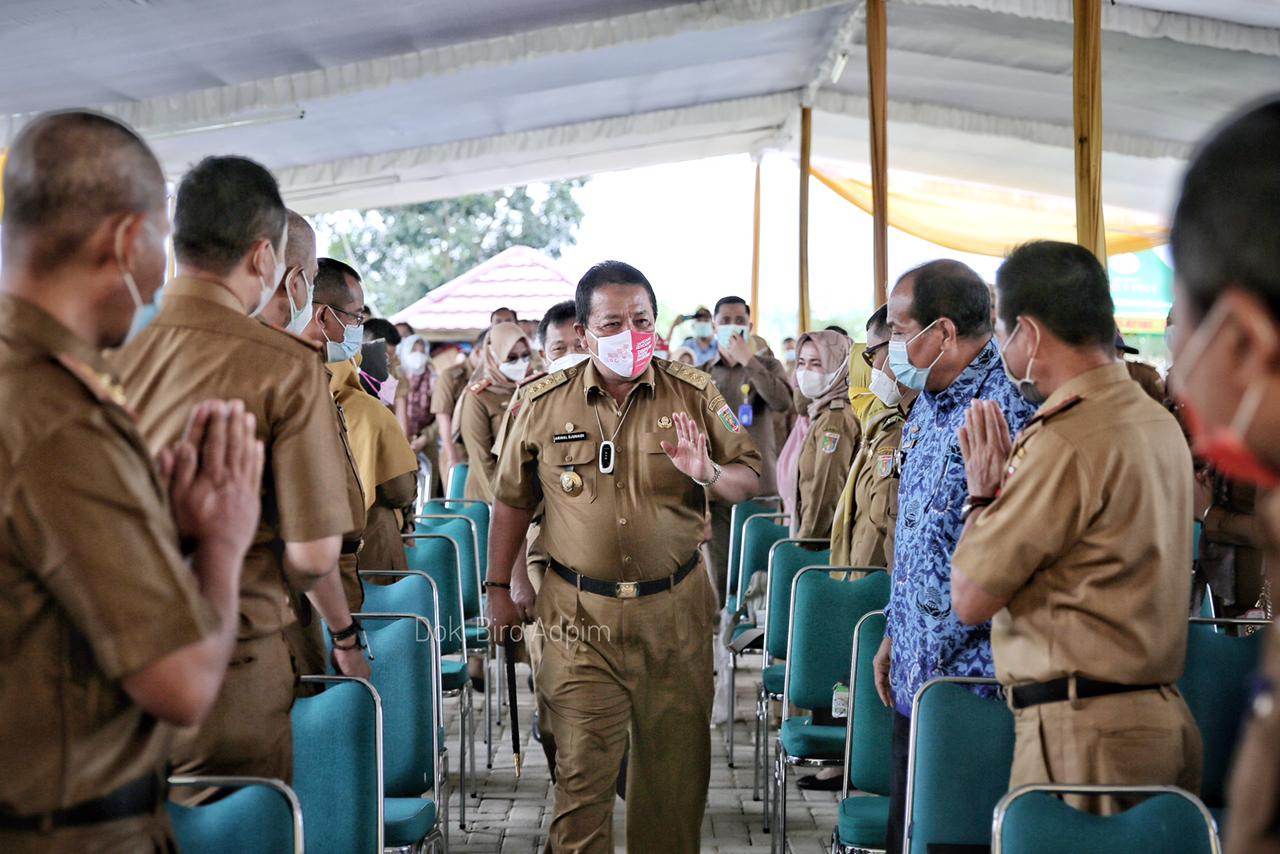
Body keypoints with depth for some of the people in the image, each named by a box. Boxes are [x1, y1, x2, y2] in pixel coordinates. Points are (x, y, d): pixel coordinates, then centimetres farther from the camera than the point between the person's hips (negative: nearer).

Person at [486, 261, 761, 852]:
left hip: (674, 610, 1)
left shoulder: (694, 395, 1)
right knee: (582, 766, -3)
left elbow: (749, 478, 3)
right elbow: (512, 499, 11)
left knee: (675, 763, 11)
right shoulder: (545, 403, 1)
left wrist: (710, 474, -19)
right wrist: (500, 587, 13)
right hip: (579, 614, -1)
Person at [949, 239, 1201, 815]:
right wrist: (1011, 482, 15)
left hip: (1081, 728, -9)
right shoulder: (1159, 422, 11)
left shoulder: (1067, 440, -17)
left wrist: (983, 495, 1)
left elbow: (970, 599, -13)